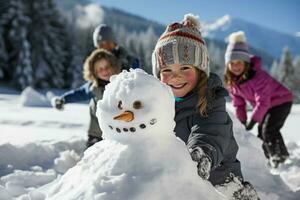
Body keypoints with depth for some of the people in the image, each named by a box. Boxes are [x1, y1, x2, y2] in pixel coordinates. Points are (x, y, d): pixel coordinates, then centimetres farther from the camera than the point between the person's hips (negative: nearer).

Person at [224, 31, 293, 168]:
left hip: (281, 102, -8)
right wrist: (242, 122, 0)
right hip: (265, 106, 8)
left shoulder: (259, 76, -34)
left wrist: (253, 120, -31)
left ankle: (281, 155, -5)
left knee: (269, 130, -21)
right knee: (262, 132, 10)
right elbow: (238, 103, 1)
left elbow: (263, 102, -34)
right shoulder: (232, 82, -10)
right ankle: (271, 157, 27)